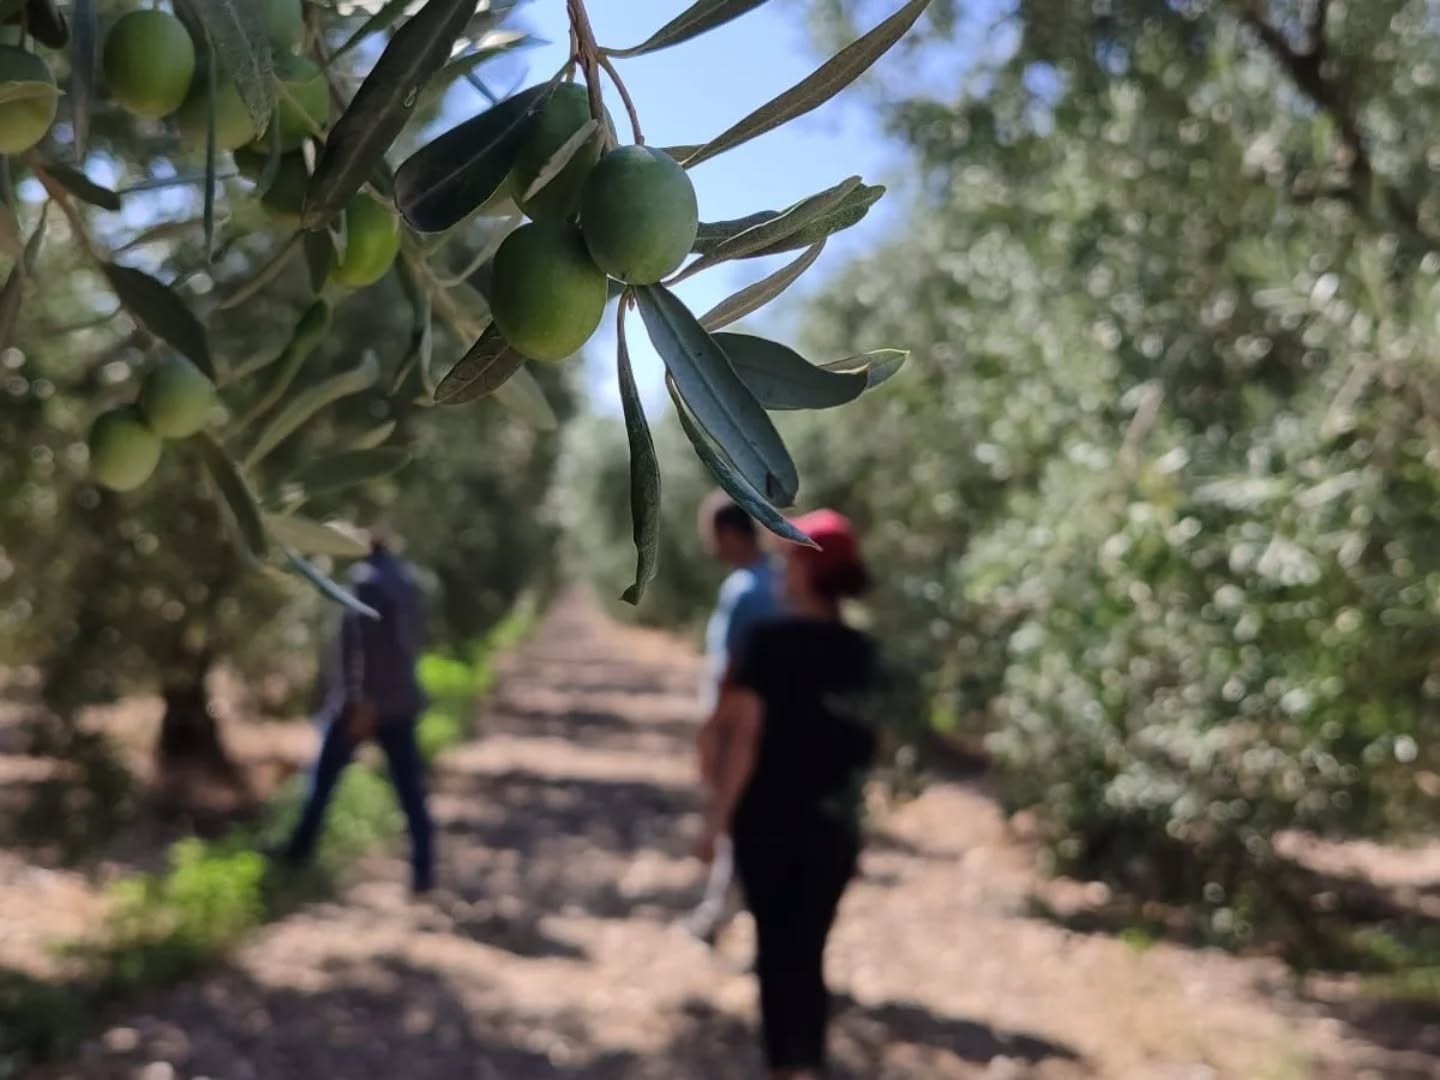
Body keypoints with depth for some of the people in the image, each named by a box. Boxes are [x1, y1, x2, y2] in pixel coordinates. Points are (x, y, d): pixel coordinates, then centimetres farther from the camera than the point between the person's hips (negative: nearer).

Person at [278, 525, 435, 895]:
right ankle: (424, 868, -3)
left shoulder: (366, 579, -14)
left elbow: (364, 643, -20)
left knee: (324, 778, 14)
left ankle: (301, 848, 28)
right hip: (402, 700, 6)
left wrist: (360, 700, -20)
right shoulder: (407, 579, 8)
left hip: (363, 700, -6)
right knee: (410, 788, 2)